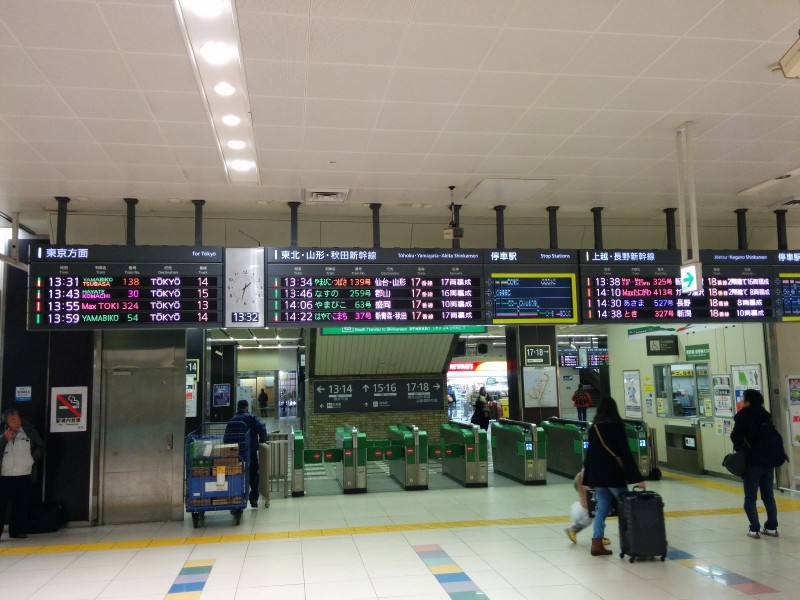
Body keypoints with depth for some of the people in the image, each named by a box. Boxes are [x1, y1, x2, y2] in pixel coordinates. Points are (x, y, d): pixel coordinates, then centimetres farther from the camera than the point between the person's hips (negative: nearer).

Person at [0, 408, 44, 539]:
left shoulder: (29, 430, 0)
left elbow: (40, 446, 11)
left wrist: (34, 458, 1)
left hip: (24, 475, 2)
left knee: (21, 504, 8)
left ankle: (18, 530, 19)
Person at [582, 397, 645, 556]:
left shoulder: (593, 428, 7)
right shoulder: (617, 426, -8)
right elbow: (625, 453, -12)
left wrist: (588, 475, 19)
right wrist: (637, 477, -12)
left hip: (596, 474, 5)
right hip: (614, 474, -5)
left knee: (602, 508, 9)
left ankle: (597, 544, 7)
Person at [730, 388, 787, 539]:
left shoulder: (744, 416, -13)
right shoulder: (765, 415, 7)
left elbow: (735, 437, -14)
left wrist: (740, 447, 4)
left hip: (752, 462, -6)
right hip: (768, 461, 6)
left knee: (750, 498, 4)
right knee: (768, 496, 15)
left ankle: (755, 529, 2)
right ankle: (772, 527, 19)